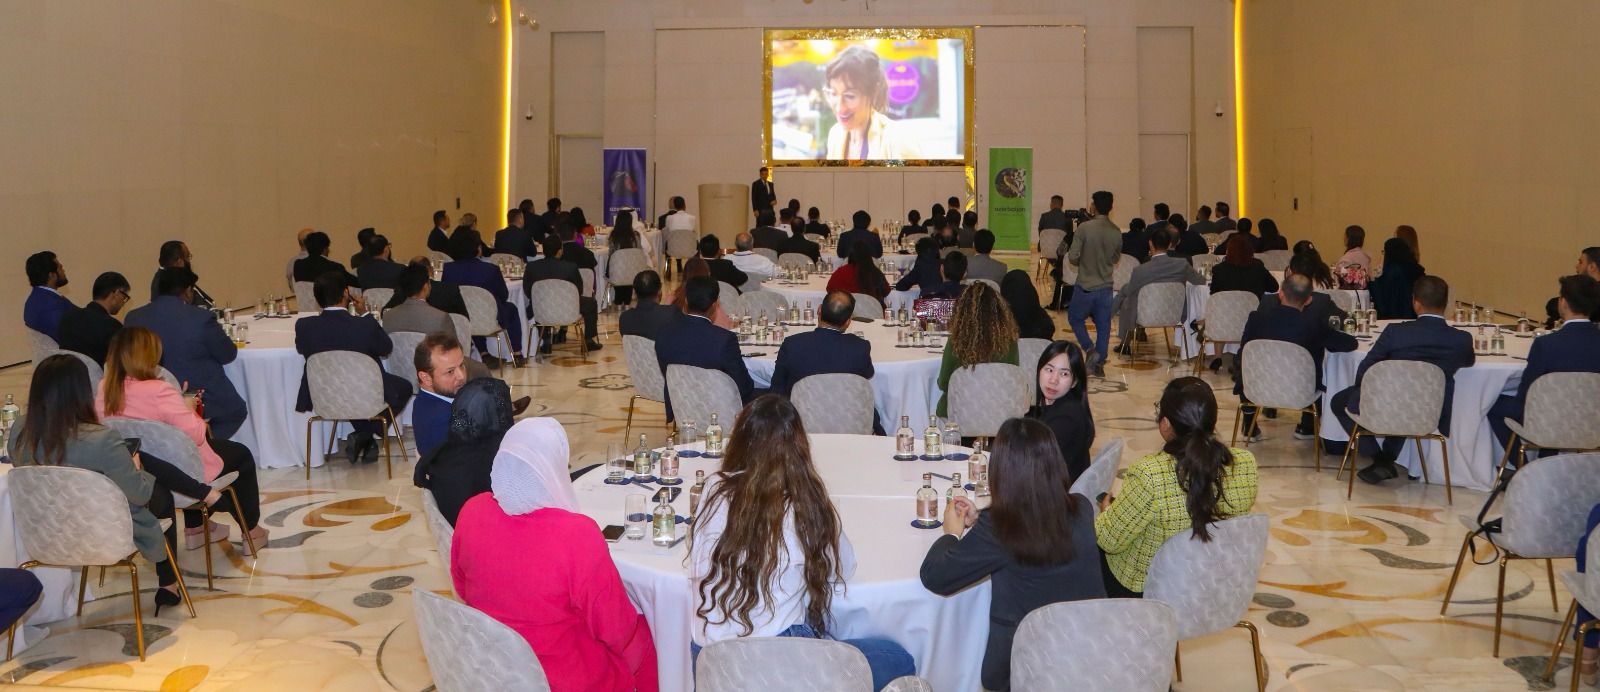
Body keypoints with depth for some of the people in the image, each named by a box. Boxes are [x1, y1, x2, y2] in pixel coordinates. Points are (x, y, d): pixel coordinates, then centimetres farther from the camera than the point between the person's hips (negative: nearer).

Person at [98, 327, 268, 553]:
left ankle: (194, 528, 44)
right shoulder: (159, 391, -31)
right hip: (184, 473, -7)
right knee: (242, 454, 20)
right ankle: (251, 531, 30)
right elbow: (196, 434, -27)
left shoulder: (104, 389, -8)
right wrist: (189, 410, -7)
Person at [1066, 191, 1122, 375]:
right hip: (1106, 286, 3)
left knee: (1075, 318, 14)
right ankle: (1099, 363, 11)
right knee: (1103, 326, 10)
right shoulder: (1116, 232, 0)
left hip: (1085, 285, -3)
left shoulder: (1084, 228, -14)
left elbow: (1072, 257, -12)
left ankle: (1091, 352, -1)